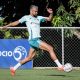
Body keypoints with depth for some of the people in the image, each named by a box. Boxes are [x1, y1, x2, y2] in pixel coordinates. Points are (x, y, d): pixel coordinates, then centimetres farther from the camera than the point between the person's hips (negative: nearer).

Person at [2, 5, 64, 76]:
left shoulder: (39, 18, 17)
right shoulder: (26, 17, 5)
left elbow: (49, 19, 16)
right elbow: (17, 22, 11)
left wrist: (51, 13, -3)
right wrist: (7, 25, 8)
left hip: (37, 40, 7)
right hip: (33, 39, -7)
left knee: (29, 57, 13)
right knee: (50, 48, -15)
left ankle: (14, 68, 23)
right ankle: (59, 66, -12)